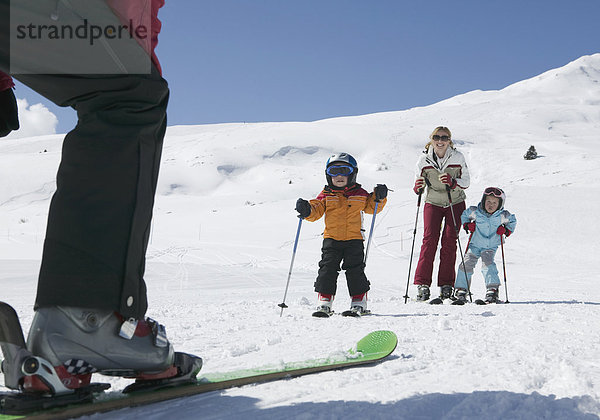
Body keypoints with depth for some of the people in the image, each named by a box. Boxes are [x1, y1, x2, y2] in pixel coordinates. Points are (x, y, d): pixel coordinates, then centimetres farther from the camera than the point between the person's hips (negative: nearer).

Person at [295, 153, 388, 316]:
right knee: (327, 269, -5)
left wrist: (379, 198, -4)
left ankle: (359, 302, 10)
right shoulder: (326, 195, 7)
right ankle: (324, 302, 2)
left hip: (354, 239, 0)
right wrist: (307, 210, -19)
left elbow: (372, 207, 14)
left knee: (355, 271, -3)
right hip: (331, 239, 1)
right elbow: (316, 211, 2)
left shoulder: (360, 194, 8)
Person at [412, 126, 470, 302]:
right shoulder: (424, 159, -5)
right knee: (429, 239, -11)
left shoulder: (458, 157, -7)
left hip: (455, 204, 0)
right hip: (433, 204, 0)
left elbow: (466, 182, -7)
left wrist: (452, 182, -27)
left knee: (449, 241, -5)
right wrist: (419, 187, -24)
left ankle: (446, 284, 0)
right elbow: (418, 186, 0)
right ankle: (422, 284, -11)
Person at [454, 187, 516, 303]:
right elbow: (465, 215, 9)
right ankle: (461, 289, 5)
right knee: (467, 264, -10)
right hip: (475, 245, 1)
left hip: (490, 247, -1)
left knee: (487, 264, -23)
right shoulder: (475, 212, -12)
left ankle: (492, 289, -20)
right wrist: (467, 224, -8)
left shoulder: (503, 216, -12)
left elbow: (512, 221, 9)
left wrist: (506, 230, -8)